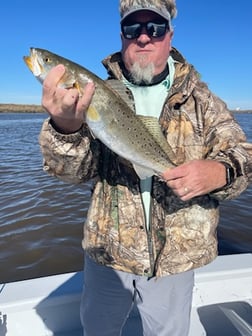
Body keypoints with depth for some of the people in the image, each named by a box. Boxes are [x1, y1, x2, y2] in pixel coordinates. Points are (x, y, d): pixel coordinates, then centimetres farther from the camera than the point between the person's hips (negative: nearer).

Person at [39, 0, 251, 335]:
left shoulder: (200, 97, -2)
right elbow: (75, 166, -14)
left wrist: (219, 172, -27)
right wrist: (66, 126, -37)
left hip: (174, 257, 0)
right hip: (106, 251, 1)